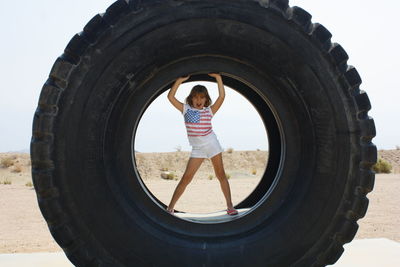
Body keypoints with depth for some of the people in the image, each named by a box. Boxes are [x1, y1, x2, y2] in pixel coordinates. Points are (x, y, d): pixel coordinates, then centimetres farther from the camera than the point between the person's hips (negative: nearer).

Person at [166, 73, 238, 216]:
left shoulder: (209, 110, 1)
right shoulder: (186, 109, 2)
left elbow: (222, 96, -10)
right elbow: (170, 97, -6)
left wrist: (218, 77, -10)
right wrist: (179, 80, -9)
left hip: (212, 145, 0)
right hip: (197, 149, 0)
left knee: (221, 175, 4)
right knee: (186, 177, -3)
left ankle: (230, 206, 12)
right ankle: (170, 208, 3)